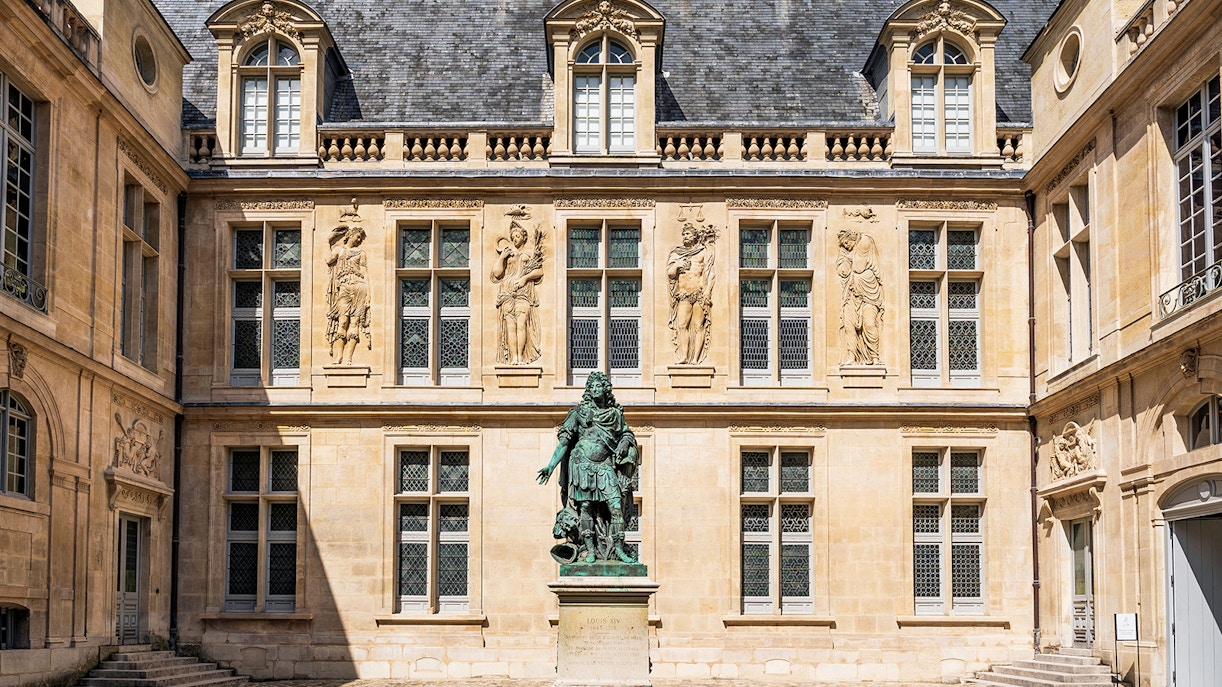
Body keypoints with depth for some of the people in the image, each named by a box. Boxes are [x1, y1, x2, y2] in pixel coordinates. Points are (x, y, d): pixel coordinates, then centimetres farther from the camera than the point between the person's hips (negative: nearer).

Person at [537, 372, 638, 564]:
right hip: (583, 464, -2)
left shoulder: (615, 413, 10)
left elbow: (626, 433, 20)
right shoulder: (579, 412, 3)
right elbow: (564, 440, 1)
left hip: (605, 466, 2)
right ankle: (590, 550, 4)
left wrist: (625, 443, -5)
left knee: (616, 506, -9)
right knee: (585, 507, -2)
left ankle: (618, 549, -3)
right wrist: (551, 465, -5)